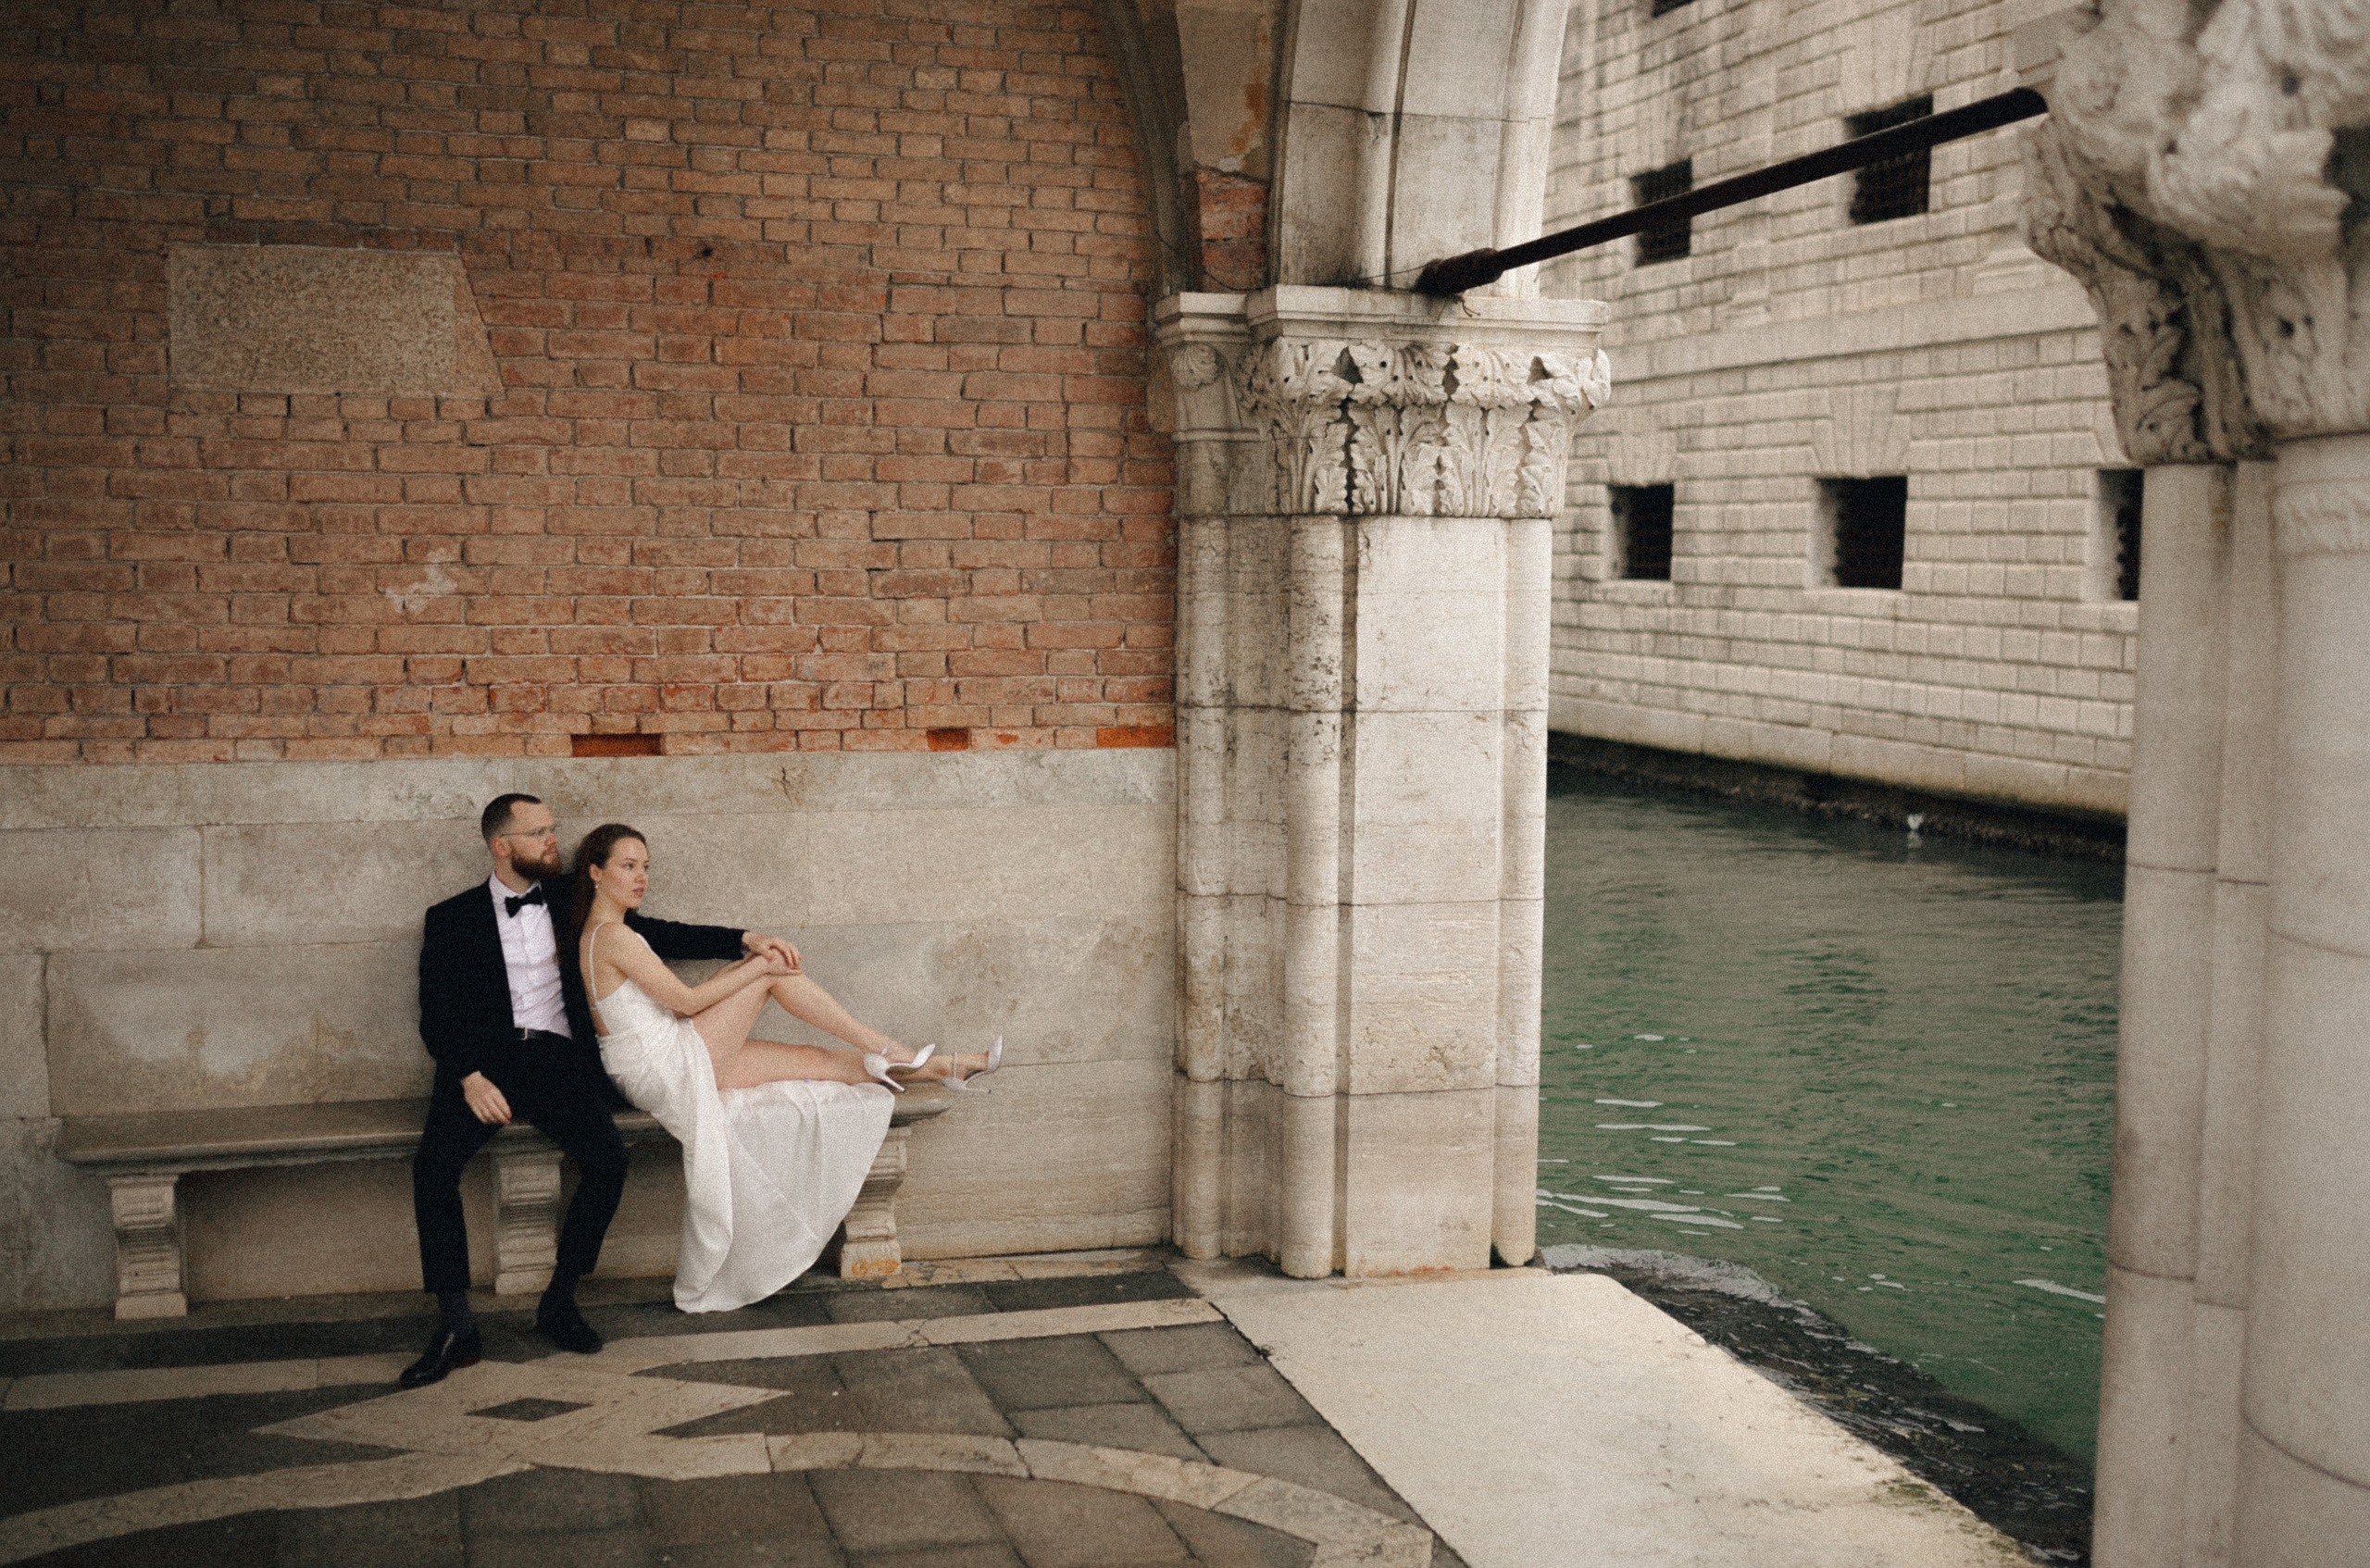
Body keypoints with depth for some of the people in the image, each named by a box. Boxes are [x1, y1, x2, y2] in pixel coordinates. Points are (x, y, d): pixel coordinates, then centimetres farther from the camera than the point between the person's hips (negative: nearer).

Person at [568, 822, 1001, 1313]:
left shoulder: (601, 932, 14)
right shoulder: (612, 935, -17)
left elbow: (672, 1002, 14)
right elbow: (683, 1000, -15)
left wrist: (751, 958, 7)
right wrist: (757, 965, -8)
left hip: (670, 1064, 8)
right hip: (663, 1069, -8)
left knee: (813, 1060, 3)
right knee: (775, 974, -10)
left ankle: (944, 1068, 6)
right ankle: (885, 1049, -2)